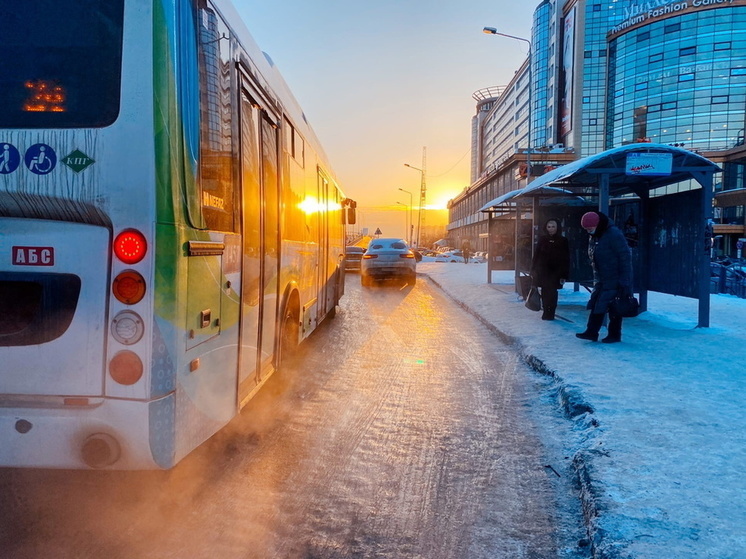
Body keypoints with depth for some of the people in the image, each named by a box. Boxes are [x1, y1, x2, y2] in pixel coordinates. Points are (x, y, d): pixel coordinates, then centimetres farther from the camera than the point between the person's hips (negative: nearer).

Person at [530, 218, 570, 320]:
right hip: (542, 271, 2)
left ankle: (550, 313, 4)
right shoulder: (542, 239, 5)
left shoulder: (563, 241, -1)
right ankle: (546, 313, 13)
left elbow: (566, 259, -1)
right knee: (545, 292, 3)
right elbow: (536, 255, 7)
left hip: (555, 272, -2)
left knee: (552, 292, -4)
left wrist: (564, 275, -6)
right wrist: (533, 271, 3)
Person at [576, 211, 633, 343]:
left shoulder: (614, 234, -19)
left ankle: (614, 335, 11)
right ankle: (591, 332, 9)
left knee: (614, 308, 0)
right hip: (600, 280, 8)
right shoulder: (593, 237, 8)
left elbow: (625, 257, -20)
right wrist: (595, 277, 17)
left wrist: (624, 281, -20)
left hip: (614, 281, -8)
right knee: (596, 305, 6)